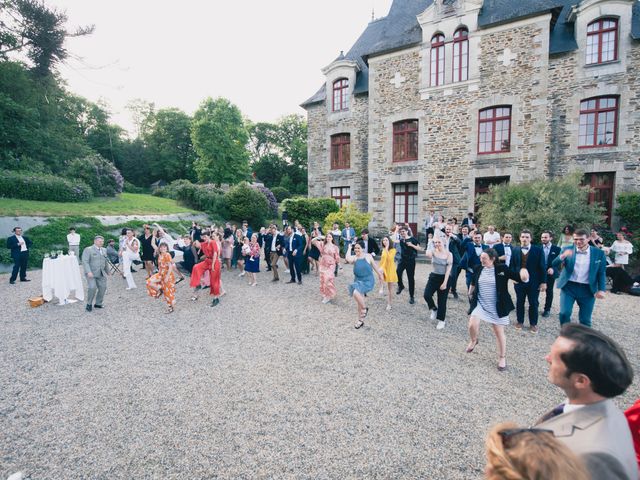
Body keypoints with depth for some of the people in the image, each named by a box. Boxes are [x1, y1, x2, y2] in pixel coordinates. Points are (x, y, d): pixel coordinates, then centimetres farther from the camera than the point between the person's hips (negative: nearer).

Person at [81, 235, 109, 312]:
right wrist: (88, 272, -24)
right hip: (91, 273, -6)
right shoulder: (88, 250, -4)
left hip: (101, 274, 6)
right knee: (92, 287, -17)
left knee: (103, 288, 1)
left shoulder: (104, 250, 16)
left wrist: (107, 271, 26)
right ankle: (89, 304, 3)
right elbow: (85, 262, -13)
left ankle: (98, 303, 19)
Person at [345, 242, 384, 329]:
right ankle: (360, 320, 32)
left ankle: (365, 308, -1)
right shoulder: (354, 257, -3)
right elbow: (347, 259, -27)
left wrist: (380, 275, 16)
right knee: (359, 302, 12)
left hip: (368, 281, -4)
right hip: (358, 280, 4)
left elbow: (375, 266, 8)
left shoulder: (368, 256, -4)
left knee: (356, 293, -28)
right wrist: (349, 248, -15)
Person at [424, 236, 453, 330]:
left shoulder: (449, 254, -9)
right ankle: (434, 309, 17)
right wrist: (431, 244, -29)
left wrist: (445, 283, -15)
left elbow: (448, 269, -11)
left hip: (444, 278, -2)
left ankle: (441, 320, 24)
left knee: (442, 300, 6)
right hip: (434, 276, 2)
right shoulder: (433, 252, -4)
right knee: (427, 295, -15)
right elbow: (428, 255, -31)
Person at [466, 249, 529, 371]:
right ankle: (473, 341, 19)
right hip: (480, 304, 2)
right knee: (472, 325, -15)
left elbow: (519, 277, -15)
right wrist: (470, 294, 24)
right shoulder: (478, 269, -3)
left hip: (497, 307, -2)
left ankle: (502, 357, 29)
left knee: (499, 332, 9)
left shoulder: (502, 269, -12)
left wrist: (523, 274, -37)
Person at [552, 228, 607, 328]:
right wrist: (562, 256, -27)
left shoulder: (599, 253, 1)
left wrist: (602, 289, -7)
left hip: (587, 289, 1)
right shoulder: (567, 250, -1)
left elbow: (601, 273, 4)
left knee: (585, 320, 8)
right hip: (569, 287, -1)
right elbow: (555, 265, -7)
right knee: (564, 313, -9)